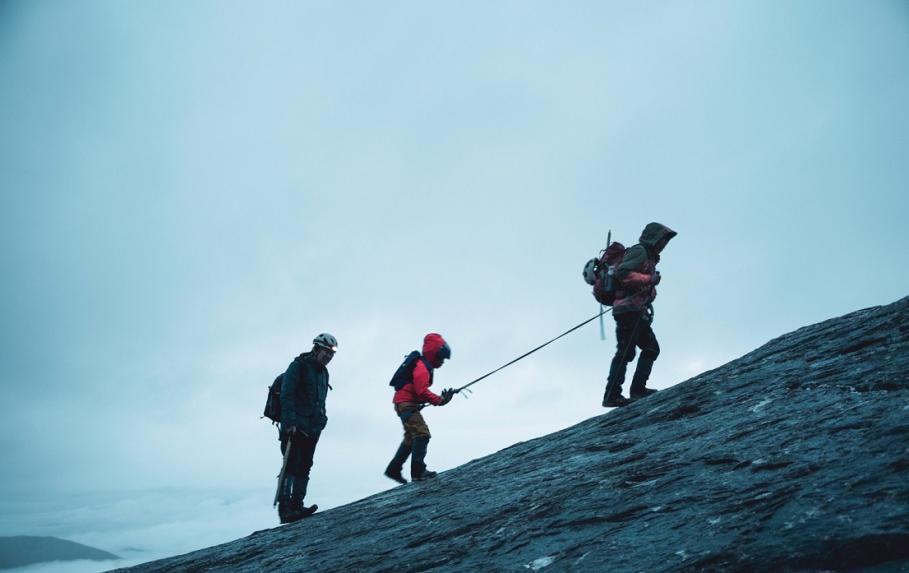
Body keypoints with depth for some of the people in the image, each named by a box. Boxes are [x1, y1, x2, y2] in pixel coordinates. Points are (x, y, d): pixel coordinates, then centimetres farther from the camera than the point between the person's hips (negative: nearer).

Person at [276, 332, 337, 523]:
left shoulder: (323, 372, 20)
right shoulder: (299, 366, -5)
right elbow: (287, 396, -13)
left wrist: (322, 419, 15)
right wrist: (290, 422, -20)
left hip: (312, 428, 8)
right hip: (294, 427, -8)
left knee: (304, 468, 4)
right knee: (291, 466, -11)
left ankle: (296, 506, 5)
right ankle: (284, 509, -10)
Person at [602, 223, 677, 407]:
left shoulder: (649, 257, 26)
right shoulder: (639, 251, -5)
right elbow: (622, 273, -19)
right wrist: (649, 279, -16)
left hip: (638, 312, 11)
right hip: (629, 310, -11)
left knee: (652, 349, 11)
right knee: (625, 352, -13)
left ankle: (638, 388, 9)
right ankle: (612, 395, -14)